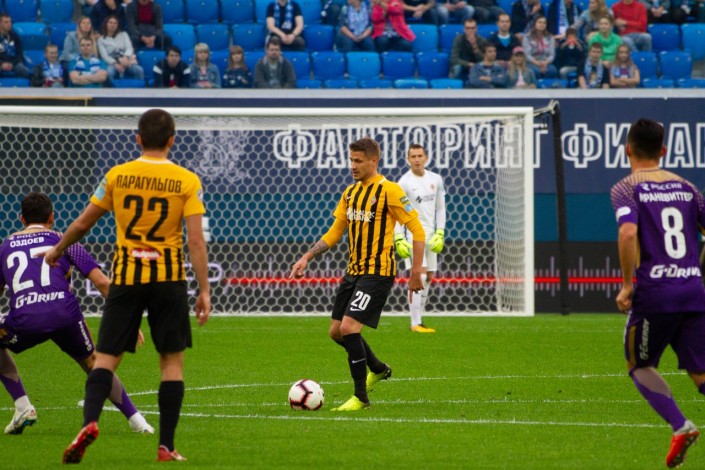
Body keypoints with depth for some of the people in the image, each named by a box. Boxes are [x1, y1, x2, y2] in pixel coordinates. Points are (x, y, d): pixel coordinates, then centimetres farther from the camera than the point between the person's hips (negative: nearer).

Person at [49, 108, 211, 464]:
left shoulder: (117, 176, 1)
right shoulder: (187, 181, -3)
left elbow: (82, 224, 9)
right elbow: (196, 239, -9)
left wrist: (57, 250, 26)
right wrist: (204, 290, -5)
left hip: (126, 277, 1)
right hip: (169, 278, -1)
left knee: (106, 357, 4)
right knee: (172, 361, 9)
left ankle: (89, 421, -21)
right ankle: (166, 446, 5)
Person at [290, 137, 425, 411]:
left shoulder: (389, 191, -12)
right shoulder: (350, 193, 11)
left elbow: (417, 230, -11)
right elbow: (335, 233, 19)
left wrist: (416, 271, -14)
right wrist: (307, 258, 10)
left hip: (378, 272, -8)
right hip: (353, 271, 8)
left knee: (349, 327, -19)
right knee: (336, 332, 11)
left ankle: (361, 397, -8)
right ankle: (378, 369, 37)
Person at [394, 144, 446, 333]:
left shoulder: (435, 179, 8)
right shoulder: (404, 183, -8)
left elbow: (440, 208, 14)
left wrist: (440, 233, 4)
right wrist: (399, 239, -17)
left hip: (430, 235, 6)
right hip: (412, 234, -6)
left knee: (428, 278, 9)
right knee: (419, 276, -17)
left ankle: (418, 319, 17)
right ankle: (416, 323, -18)